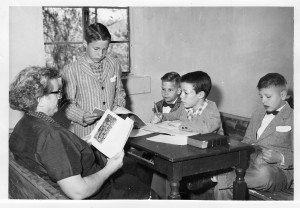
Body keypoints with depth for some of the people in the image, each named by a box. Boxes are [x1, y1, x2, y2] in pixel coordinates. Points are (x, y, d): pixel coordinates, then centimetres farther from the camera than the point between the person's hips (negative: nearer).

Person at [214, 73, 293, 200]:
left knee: (264, 173, -42)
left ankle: (219, 178, -30)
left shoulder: (292, 118, 0)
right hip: (251, 164, 5)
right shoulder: (259, 112, 20)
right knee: (222, 189, -25)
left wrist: (280, 158, -22)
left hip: (278, 171, -5)